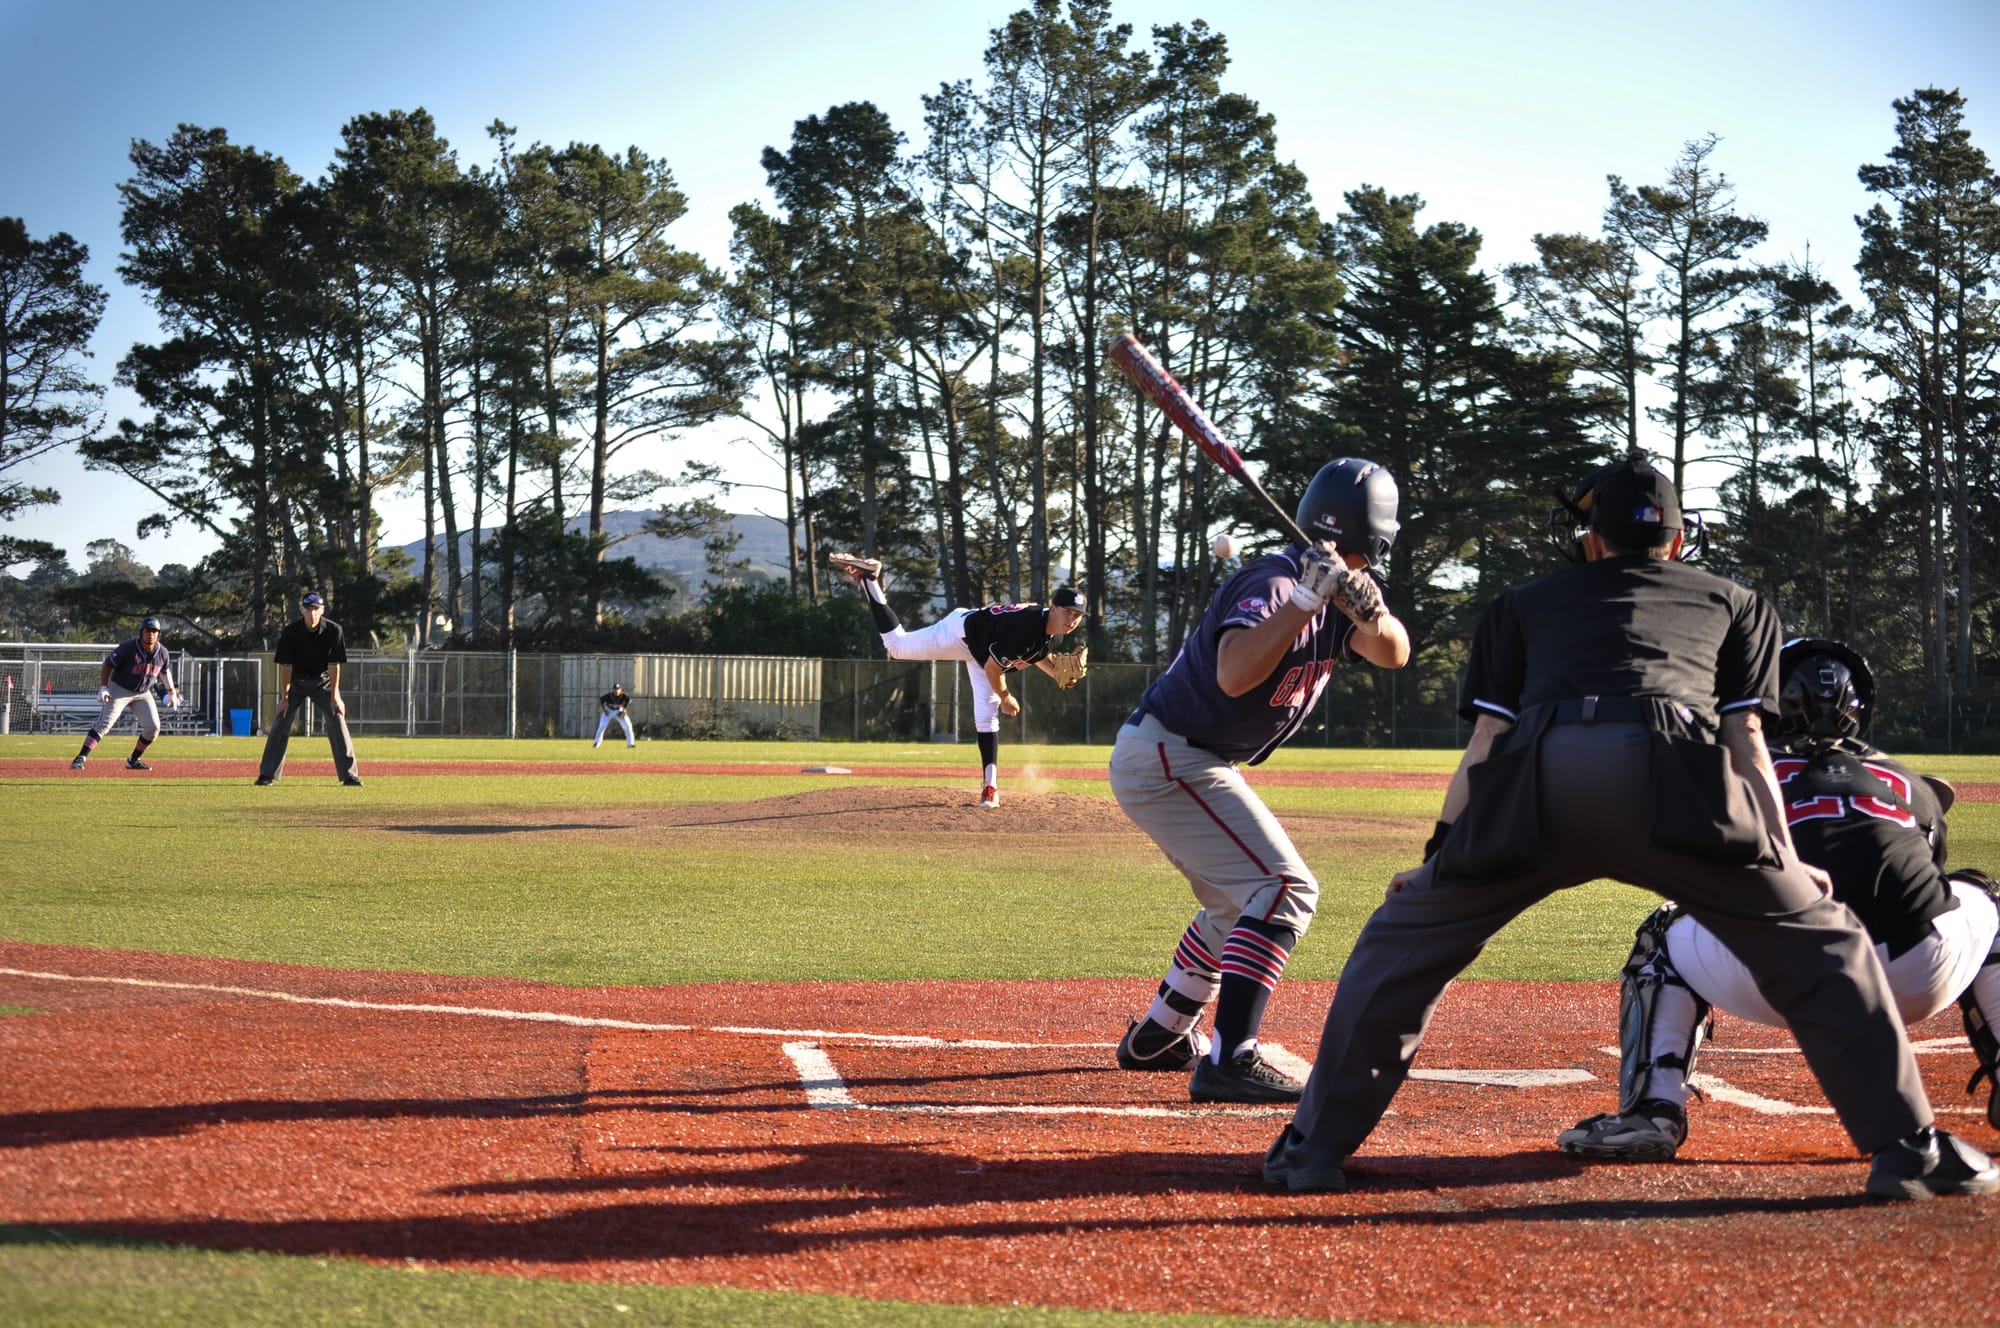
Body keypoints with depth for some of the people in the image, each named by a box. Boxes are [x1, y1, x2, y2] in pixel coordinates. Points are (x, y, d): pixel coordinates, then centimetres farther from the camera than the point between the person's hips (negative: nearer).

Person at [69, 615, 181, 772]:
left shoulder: (163, 653, -7)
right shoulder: (128, 649, -22)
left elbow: (165, 670, 14)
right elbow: (108, 664, -13)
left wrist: (171, 691, 18)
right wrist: (103, 687, -21)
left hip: (143, 693, 5)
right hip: (120, 689, -5)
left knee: (153, 727, -5)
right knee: (104, 723, -18)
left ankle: (133, 760, 13)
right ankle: (81, 757, -22)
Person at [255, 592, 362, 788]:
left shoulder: (333, 630, -19)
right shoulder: (290, 631, -20)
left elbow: (334, 664, -14)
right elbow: (285, 665, -15)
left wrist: (334, 695, -15)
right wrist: (284, 696, -15)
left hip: (322, 681, 0)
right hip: (295, 681, 0)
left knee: (337, 720, -9)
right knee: (280, 723, -6)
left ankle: (349, 775, -6)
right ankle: (267, 775, -2)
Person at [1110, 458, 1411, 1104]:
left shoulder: (1335, 591, 6)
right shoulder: (1275, 583, -21)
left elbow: (1393, 654, -7)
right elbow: (1233, 674, -37)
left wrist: (1367, 608, -26)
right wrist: (1306, 600, -41)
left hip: (1163, 760, 10)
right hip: (1167, 758, -10)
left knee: (1237, 900, 25)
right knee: (1284, 888, -17)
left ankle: (1157, 1037, 34)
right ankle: (1228, 1063, -24)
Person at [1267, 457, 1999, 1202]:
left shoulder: (1525, 604, 35)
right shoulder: (1733, 602, 35)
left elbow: (1487, 740, 25)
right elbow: (1745, 741, 22)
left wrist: (1438, 855, 27)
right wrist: (1785, 861, 23)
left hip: (1538, 778, 1)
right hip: (1673, 777, -1)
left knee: (1406, 935, 18)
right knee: (1816, 939, 14)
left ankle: (1316, 1146, 15)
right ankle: (1908, 1147, 6)